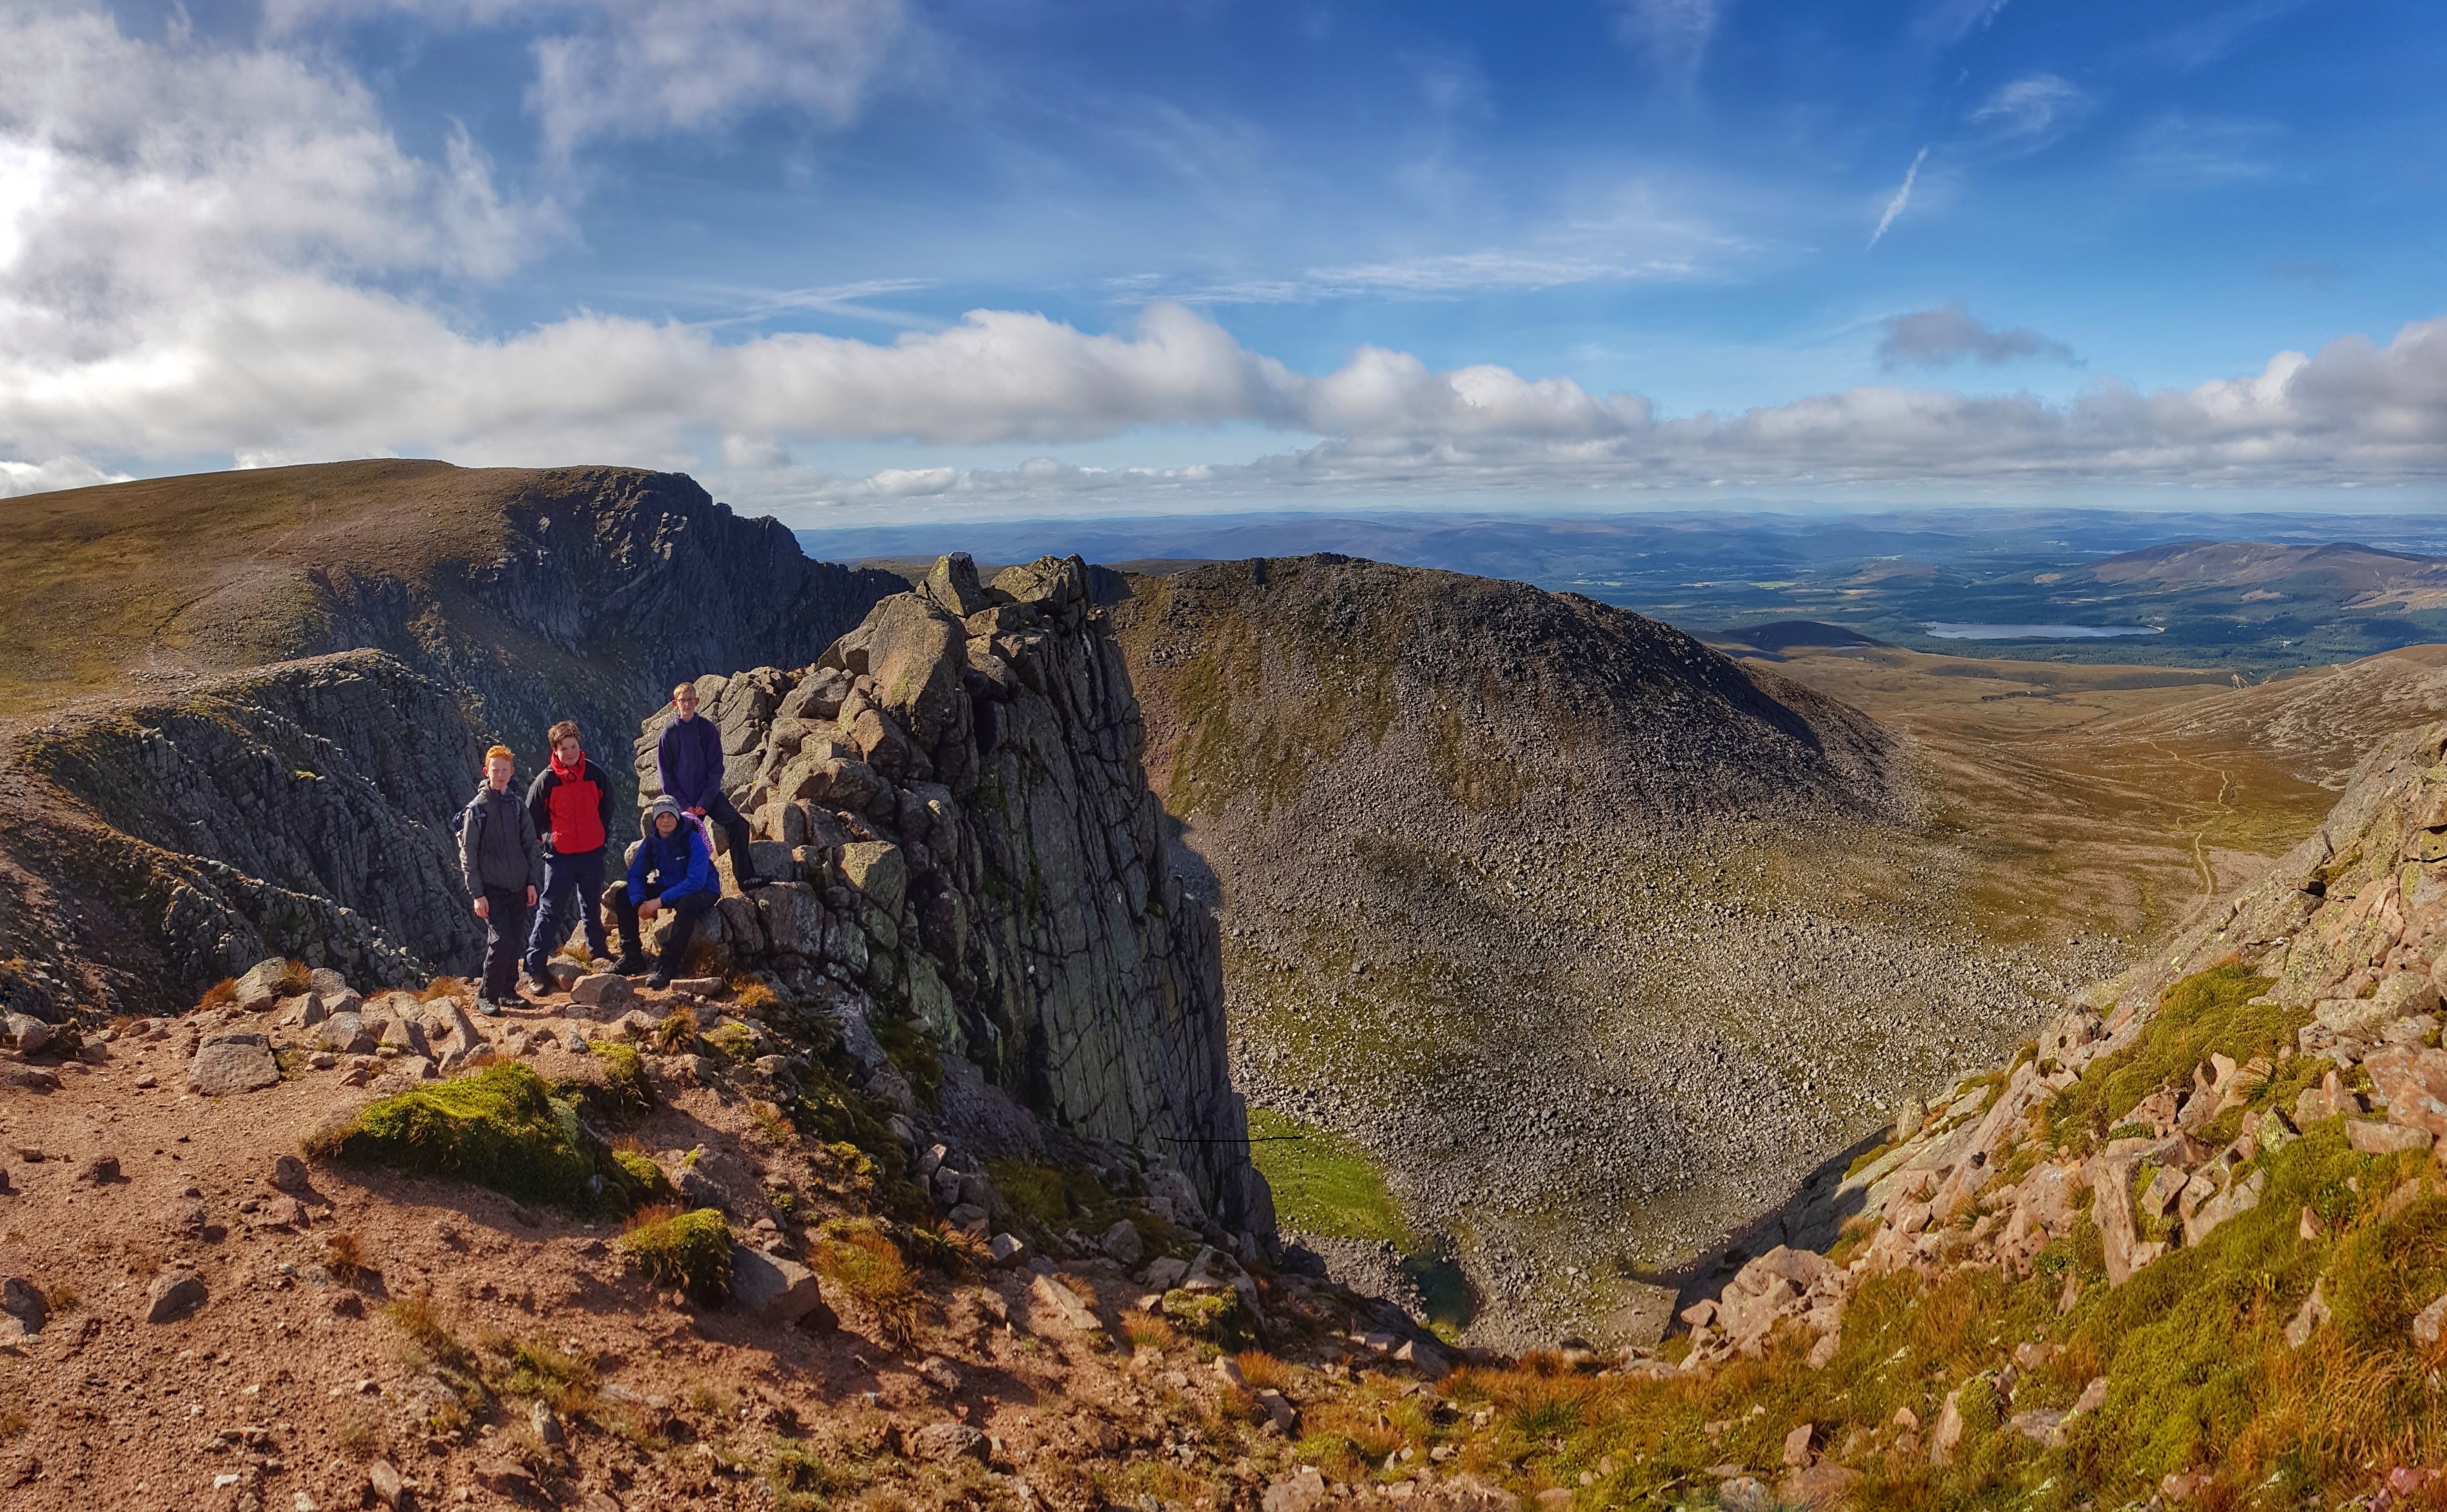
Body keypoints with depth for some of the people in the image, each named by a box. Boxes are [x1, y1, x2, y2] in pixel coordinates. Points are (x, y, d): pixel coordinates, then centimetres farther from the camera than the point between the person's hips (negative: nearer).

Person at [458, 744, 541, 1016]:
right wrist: (477, 894, -10)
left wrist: (532, 883, 5)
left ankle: (508, 990, 23)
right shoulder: (477, 809, -4)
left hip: (518, 888, 5)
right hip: (492, 889, -5)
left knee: (516, 943, 9)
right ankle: (486, 996, 0)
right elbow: (468, 854, -5)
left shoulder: (518, 807, 9)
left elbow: (531, 847, 12)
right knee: (500, 942, -13)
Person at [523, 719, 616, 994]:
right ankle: (535, 967, 1)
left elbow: (606, 806, 14)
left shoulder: (595, 774, -1)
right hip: (560, 855, -3)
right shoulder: (547, 779, -9)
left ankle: (598, 951, 36)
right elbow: (532, 814, 1)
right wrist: (548, 837, -3)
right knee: (551, 911, -3)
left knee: (592, 906, 18)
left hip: (592, 853, 3)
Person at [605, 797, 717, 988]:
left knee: (686, 904, -40)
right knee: (623, 895, -6)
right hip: (667, 887, 7)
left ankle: (668, 965, -30)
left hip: (702, 891, -6)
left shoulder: (693, 840, -23)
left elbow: (696, 881, -32)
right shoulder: (651, 842, -5)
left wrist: (660, 901, -35)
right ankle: (631, 958, -1)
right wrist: (639, 902, -25)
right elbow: (636, 875, -4)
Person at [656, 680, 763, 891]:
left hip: (709, 795, -1)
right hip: (683, 800, 1)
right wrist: (684, 805, -8)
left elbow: (716, 768, -1)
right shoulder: (668, 735, 0)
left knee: (737, 824, -21)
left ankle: (746, 877, -22)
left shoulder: (708, 728, -1)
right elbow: (665, 774, 2)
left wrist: (706, 802, -10)